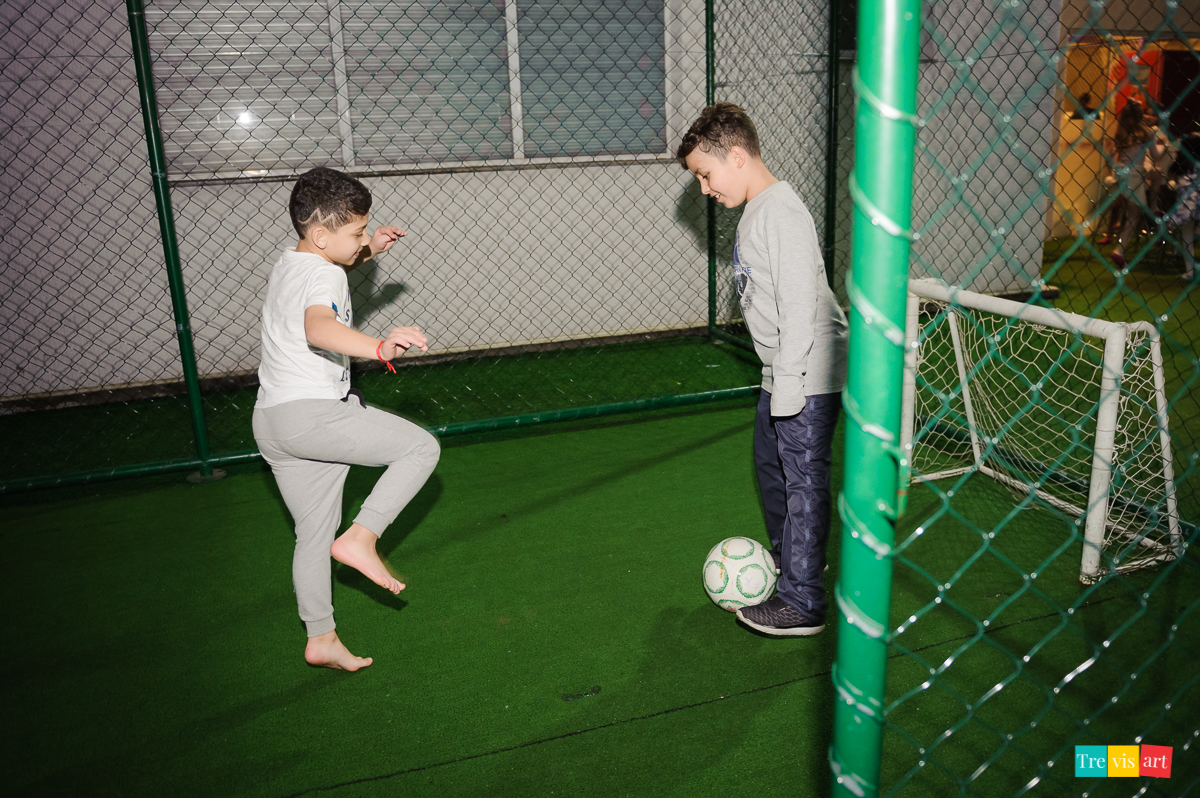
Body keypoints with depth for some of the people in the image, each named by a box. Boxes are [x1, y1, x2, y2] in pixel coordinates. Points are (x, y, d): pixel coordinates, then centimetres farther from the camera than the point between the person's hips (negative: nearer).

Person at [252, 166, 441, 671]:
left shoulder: (289, 262, 17)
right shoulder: (323, 275, -14)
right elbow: (319, 327, -37)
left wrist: (367, 251, 25)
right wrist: (379, 347, -54)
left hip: (271, 421, 10)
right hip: (311, 413, -10)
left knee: (314, 531, 17)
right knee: (421, 446, -5)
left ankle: (321, 639, 26)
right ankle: (360, 537, -11)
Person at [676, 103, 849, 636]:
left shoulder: (782, 214, -19)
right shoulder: (755, 212, 12)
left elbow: (800, 305, -24)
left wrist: (787, 388, -23)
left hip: (810, 376, -11)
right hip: (783, 372, 11)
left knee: (804, 479, -4)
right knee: (769, 460, 23)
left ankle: (802, 602, 6)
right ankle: (787, 553, 44)